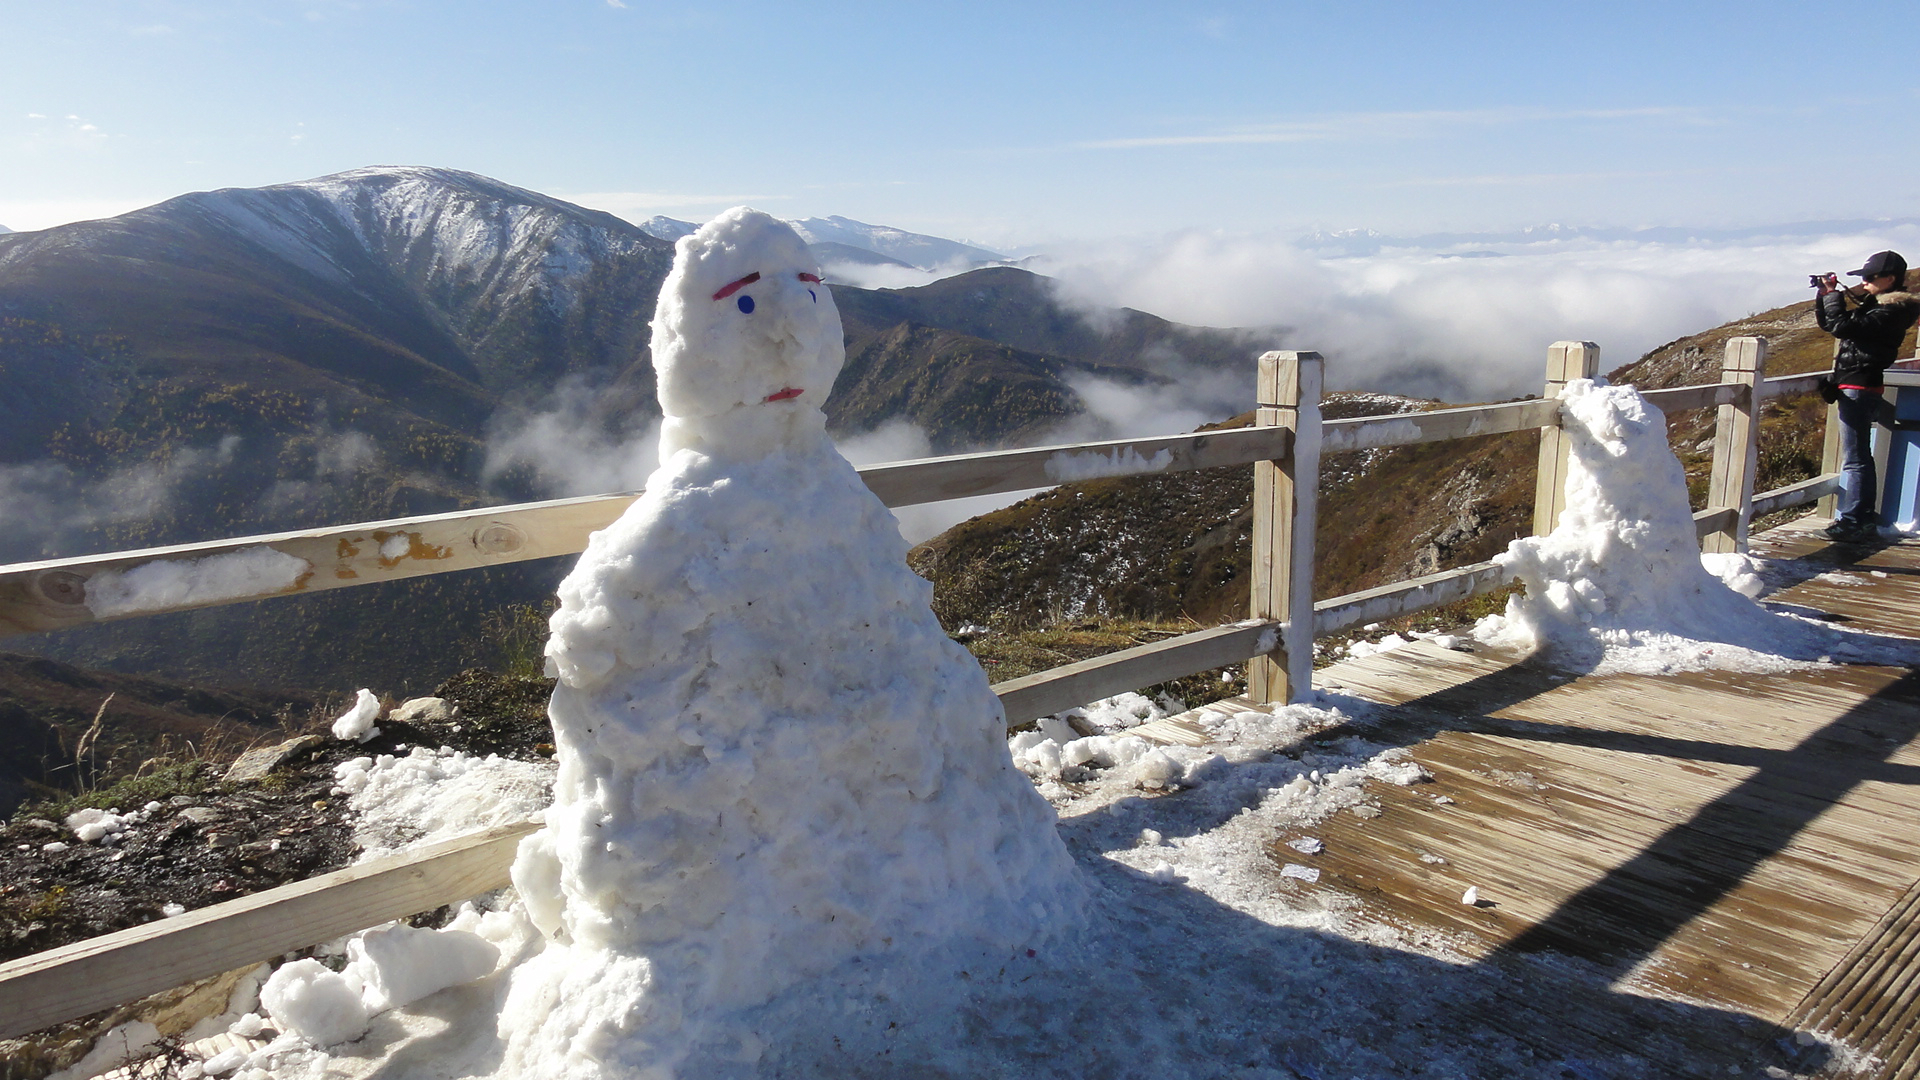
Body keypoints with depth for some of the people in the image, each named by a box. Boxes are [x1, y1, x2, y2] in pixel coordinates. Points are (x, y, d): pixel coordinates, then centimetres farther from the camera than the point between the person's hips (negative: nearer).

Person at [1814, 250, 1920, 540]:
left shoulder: (1891, 312, -14)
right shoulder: (1874, 305, 15)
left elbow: (1841, 326, -23)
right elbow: (1828, 323, 20)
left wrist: (1833, 295, -10)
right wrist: (1824, 296, 5)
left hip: (1859, 389, -11)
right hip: (1859, 388, 11)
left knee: (1854, 459, -9)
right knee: (1859, 456, 16)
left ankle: (1852, 521, -8)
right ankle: (1865, 518, 24)